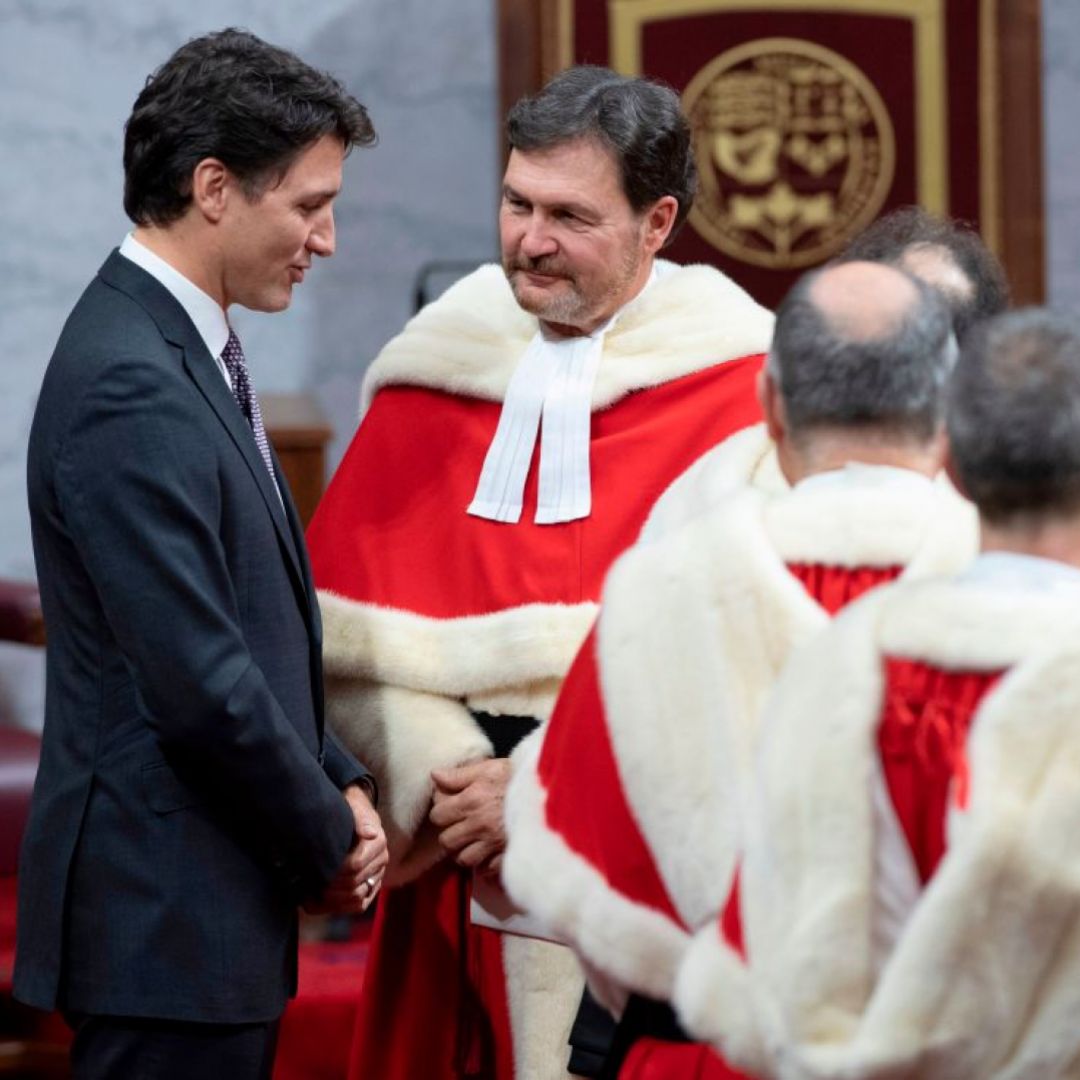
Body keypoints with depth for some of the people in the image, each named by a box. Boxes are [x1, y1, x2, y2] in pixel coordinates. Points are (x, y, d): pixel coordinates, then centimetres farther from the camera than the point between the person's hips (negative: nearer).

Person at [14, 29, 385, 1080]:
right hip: (165, 912, -10)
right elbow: (197, 686, -22)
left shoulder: (184, 356, 14)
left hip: (214, 909, 10)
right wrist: (328, 836, -8)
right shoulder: (134, 391, -19)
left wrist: (337, 786, 7)